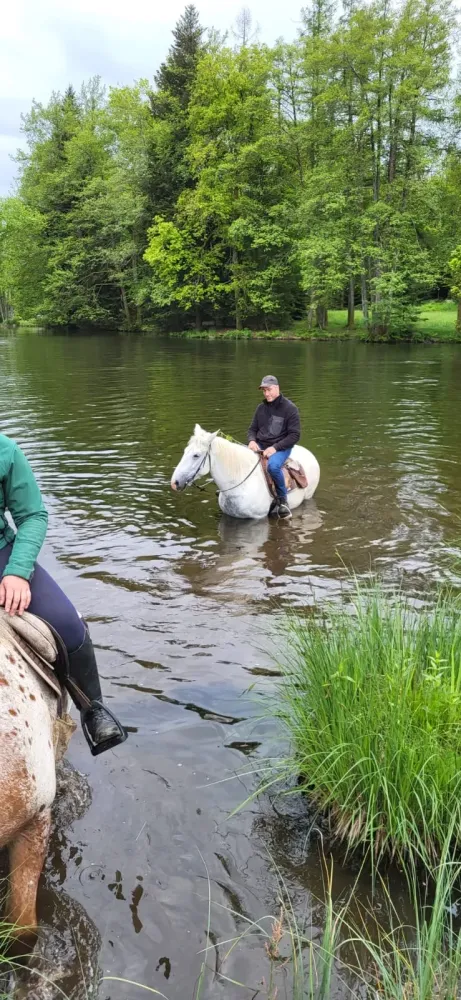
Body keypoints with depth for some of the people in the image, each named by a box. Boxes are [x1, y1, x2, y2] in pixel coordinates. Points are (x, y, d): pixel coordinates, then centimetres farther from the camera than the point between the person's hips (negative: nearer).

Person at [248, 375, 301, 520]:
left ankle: (282, 500, -17)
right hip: (259, 445, 6)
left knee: (273, 466, -37)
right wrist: (252, 440, -8)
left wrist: (275, 448, -21)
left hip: (281, 447, -5)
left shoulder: (290, 408, -6)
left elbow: (295, 435, -10)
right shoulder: (261, 408, 10)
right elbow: (252, 429, 17)